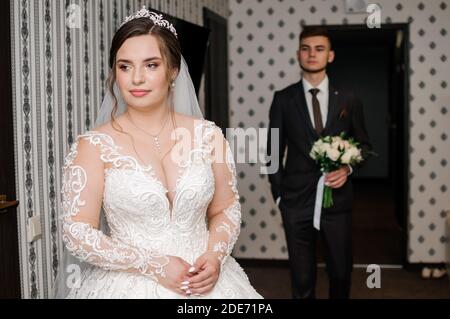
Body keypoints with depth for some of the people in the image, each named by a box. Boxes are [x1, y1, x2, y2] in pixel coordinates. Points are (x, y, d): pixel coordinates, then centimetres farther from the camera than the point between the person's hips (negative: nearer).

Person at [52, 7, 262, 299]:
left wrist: (215, 257, -11)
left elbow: (226, 209, 6)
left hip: (204, 283, 2)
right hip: (130, 285, -2)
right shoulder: (94, 145, -9)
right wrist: (154, 265, -15)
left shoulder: (209, 135, -3)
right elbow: (77, 232, -10)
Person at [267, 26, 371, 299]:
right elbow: (274, 151, 5)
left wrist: (348, 169, -7)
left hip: (337, 199, 1)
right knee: (302, 279, 8)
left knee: (341, 273, 12)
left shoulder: (348, 100, 4)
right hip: (296, 201, -1)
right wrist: (279, 194, 0)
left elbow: (363, 144, 12)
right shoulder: (283, 99, 1)